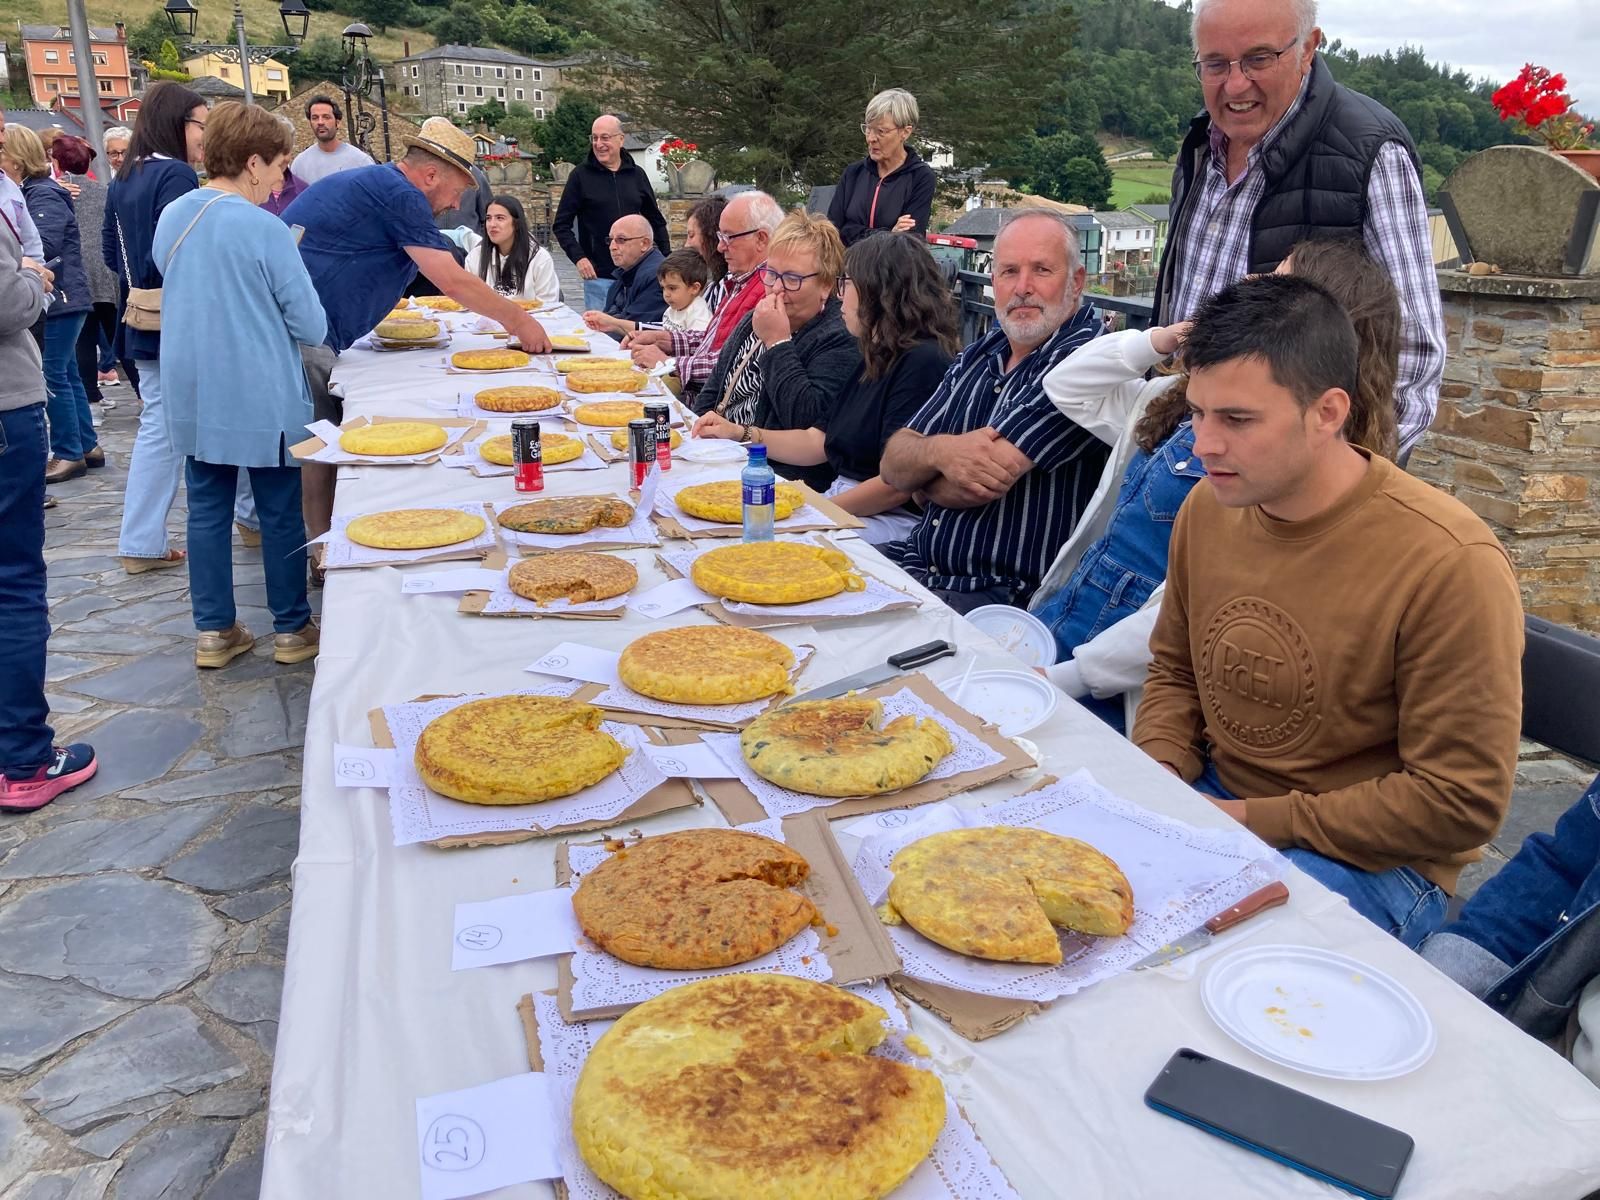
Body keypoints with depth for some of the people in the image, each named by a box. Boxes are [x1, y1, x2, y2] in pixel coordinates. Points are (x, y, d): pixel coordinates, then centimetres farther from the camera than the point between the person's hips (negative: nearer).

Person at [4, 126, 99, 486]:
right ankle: (87, 445, 20)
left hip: (61, 299, -10)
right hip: (53, 299, 10)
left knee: (53, 375, -6)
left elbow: (44, 246, -25)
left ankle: (69, 453, 2)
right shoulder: (25, 195, 15)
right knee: (66, 374, 13)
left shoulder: (45, 196, -13)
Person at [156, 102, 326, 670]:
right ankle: (291, 629, 17)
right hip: (261, 398, -6)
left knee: (207, 509, 12)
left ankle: (214, 631, 19)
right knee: (280, 512, 7)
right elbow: (312, 327, -13)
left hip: (191, 393, 6)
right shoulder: (264, 229, -16)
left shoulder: (171, 216, 4)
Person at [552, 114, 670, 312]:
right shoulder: (581, 175, 1)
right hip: (598, 276, -2)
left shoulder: (637, 174, 8)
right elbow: (562, 225, 0)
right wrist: (578, 257, -13)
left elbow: (656, 220, 17)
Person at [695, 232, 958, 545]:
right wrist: (740, 433, 13)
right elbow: (817, 442, 20)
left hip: (895, 519, -9)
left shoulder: (923, 363, -14)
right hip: (841, 501, 9)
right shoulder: (875, 360, 18)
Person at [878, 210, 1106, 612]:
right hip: (918, 563, 7)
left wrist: (920, 474, 2)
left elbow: (977, 487, -19)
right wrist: (939, 452, -17)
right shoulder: (979, 355, 12)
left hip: (1004, 599, -7)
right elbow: (892, 464, 6)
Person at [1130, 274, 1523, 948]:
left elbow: (1461, 804, -19)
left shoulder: (1449, 564, -22)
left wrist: (1256, 822, -18)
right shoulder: (1208, 506, -3)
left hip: (1368, 859, -6)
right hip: (1212, 797, 6)